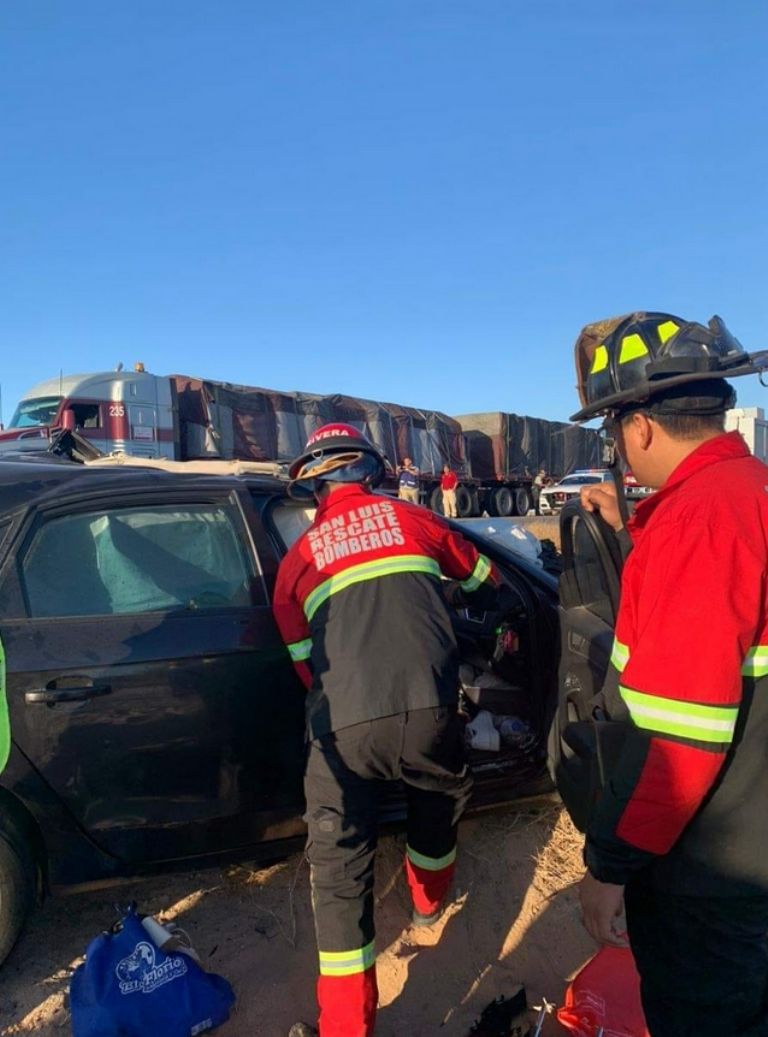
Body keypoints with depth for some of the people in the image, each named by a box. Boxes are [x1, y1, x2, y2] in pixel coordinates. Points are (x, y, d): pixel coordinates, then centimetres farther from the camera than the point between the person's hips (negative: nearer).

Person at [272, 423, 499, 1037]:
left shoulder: (297, 560, 17)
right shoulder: (409, 519, 16)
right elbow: (486, 581, 31)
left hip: (343, 729, -1)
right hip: (426, 712, 2)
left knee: (340, 873, 14)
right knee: (441, 798, 33)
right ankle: (429, 899, 57)